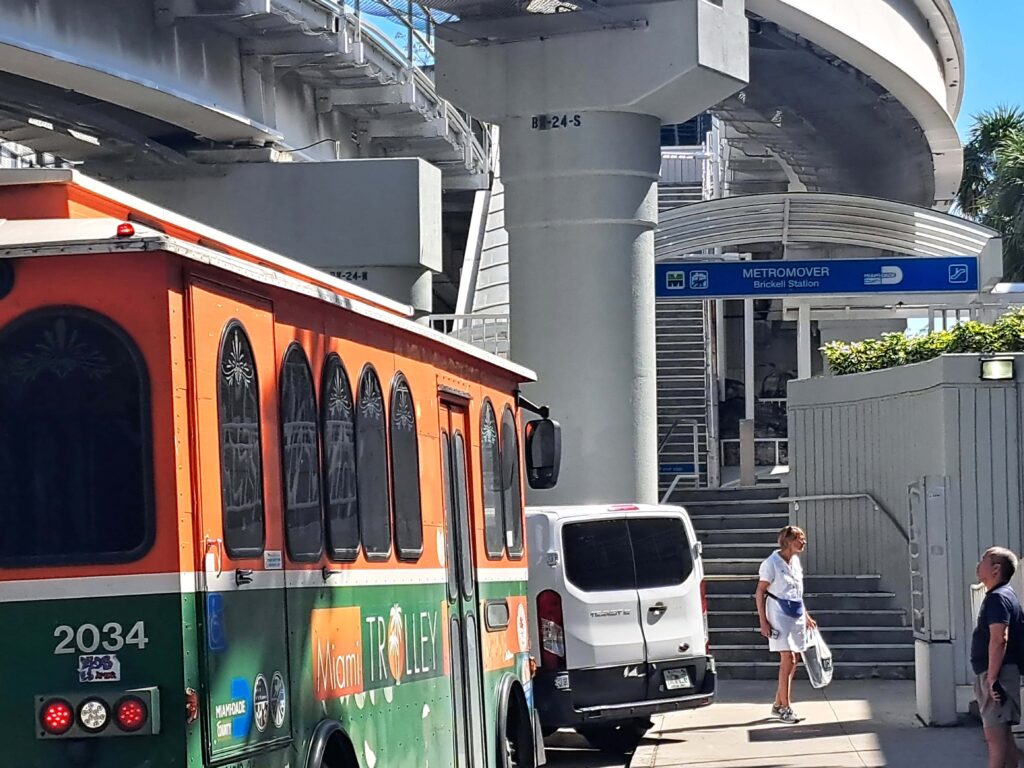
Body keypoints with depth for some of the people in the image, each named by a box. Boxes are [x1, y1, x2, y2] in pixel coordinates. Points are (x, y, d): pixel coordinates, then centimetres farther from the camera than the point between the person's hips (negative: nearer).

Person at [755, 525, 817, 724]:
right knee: (788, 659, -11)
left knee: (792, 662, 7)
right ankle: (785, 708, -5)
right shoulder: (771, 563, -12)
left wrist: (806, 616, 23)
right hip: (779, 615, -8)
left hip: (796, 616, 8)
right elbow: (760, 593, -10)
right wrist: (763, 621, -15)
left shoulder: (795, 561, 11)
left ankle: (778, 705, 17)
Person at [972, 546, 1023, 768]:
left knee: (995, 733, -13)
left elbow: (999, 639, -24)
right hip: (998, 674, 11)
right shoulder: (1003, 595, 18)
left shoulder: (998, 598, -14)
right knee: (1003, 733, 12)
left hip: (997, 674, -11)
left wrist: (992, 678, -26)